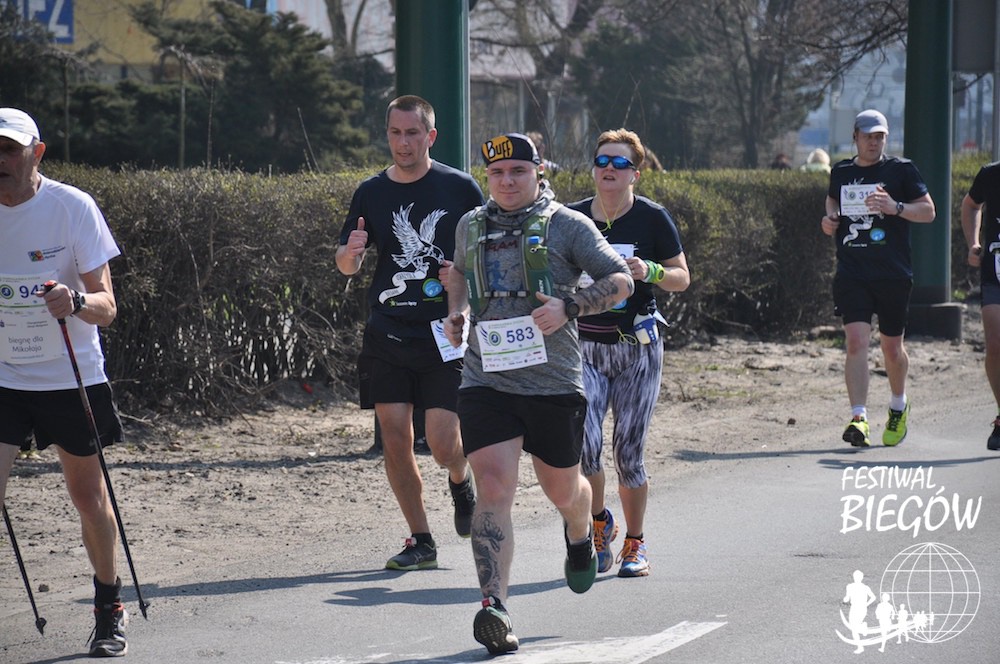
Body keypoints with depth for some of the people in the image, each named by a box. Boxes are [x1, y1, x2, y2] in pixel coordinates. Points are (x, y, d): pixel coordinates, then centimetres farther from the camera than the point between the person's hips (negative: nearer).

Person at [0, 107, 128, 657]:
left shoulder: (72, 207, -12)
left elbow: (106, 306, -14)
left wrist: (77, 301, -35)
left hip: (72, 377, -2)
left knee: (89, 498, 10)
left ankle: (110, 609, 30)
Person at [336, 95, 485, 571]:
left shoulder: (460, 188, 0)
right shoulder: (371, 193, 6)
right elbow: (346, 266, 7)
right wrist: (351, 253, -16)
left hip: (444, 335, -3)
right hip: (388, 335, 3)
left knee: (442, 442, -9)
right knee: (395, 441, -1)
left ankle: (461, 483, 27)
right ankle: (420, 541, 12)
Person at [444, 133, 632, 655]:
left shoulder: (566, 225, -2)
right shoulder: (471, 226, 11)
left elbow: (620, 280, -3)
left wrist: (569, 307, -19)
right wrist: (458, 311, 11)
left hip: (554, 382, -1)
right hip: (485, 381, 1)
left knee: (562, 490, 17)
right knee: (493, 489, -16)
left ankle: (580, 538, 54)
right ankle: (493, 607, -23)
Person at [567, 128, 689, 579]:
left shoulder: (652, 218, -3)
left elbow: (682, 277, 2)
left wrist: (650, 271, -17)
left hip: (638, 347, -1)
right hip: (584, 346, 1)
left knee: (628, 452, 0)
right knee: (583, 442, -14)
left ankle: (634, 545, 18)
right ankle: (600, 524, 12)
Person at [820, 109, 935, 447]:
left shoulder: (901, 170, 0)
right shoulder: (841, 172, 10)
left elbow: (928, 211, -1)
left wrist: (895, 207, -18)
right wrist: (830, 219, 9)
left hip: (893, 276, -1)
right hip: (851, 275, 1)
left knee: (891, 348, 10)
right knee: (856, 341, -16)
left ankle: (898, 406, 38)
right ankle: (859, 418, -22)